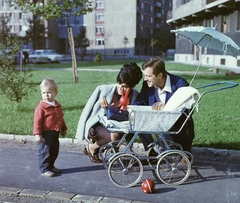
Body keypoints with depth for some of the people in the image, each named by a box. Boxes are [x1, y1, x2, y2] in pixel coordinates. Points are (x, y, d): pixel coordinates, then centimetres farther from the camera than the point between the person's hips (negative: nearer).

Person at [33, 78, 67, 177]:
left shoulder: (57, 105, 10)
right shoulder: (41, 107, -14)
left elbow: (61, 118, 21)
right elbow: (37, 121, -16)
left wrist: (64, 129, 26)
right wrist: (37, 134, -21)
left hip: (55, 133, 8)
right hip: (45, 134, -7)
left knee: (54, 151, 17)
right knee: (45, 152, 0)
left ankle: (50, 166, 33)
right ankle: (44, 169, 11)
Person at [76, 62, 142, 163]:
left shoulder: (135, 96, -10)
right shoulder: (103, 89, -17)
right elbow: (88, 109, -7)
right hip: (96, 126, -5)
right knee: (114, 136, -31)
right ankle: (91, 147, 0)